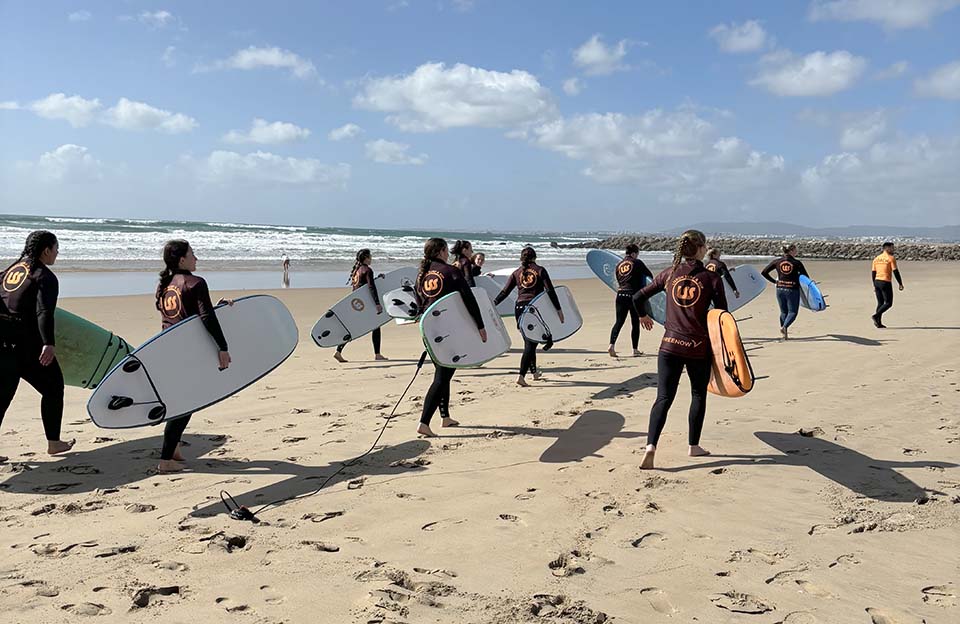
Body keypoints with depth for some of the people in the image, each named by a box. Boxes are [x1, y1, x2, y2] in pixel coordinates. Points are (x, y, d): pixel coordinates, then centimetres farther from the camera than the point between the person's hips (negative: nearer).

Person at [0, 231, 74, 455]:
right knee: (53, 388, 12)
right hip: (26, 343, -7)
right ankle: (54, 442, 18)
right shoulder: (44, 276, -8)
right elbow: (44, 312, -22)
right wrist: (49, 343, -31)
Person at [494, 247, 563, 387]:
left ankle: (534, 372, 32)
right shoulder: (540, 271, 1)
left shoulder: (516, 273, 7)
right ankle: (521, 376, -15)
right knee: (531, 344, -3)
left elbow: (504, 292, 2)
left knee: (529, 342, 18)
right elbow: (550, 291, -4)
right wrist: (558, 309, -2)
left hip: (520, 309, 3)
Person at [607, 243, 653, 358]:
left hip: (620, 294, 4)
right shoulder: (637, 263, -2)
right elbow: (649, 274, 8)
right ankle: (635, 350, 9)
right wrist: (653, 279, 29)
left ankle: (612, 345, -10)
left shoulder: (619, 265, 13)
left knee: (619, 322, 6)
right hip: (633, 295, -4)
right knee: (635, 323, 5)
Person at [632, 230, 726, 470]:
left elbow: (638, 297, 7)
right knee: (698, 396, 19)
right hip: (699, 348, -2)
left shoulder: (669, 274, 3)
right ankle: (693, 446, 27)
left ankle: (651, 446, -17)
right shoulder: (711, 278, -4)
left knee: (663, 398, 0)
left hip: (670, 345, 2)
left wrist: (643, 316, 26)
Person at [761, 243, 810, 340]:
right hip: (792, 290, -4)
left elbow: (763, 273, 3)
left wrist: (774, 281, 10)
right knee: (792, 312, 7)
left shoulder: (777, 262, 0)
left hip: (780, 289, 4)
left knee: (784, 312, 17)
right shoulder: (797, 263, -8)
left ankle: (784, 334, 11)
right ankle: (785, 327, -19)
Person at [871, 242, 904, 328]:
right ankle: (876, 316, -16)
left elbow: (873, 273, 13)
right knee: (888, 303, 0)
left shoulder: (876, 258, 12)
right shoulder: (891, 258, -7)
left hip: (877, 282, 7)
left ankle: (879, 323, 8)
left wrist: (874, 285, 19)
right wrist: (900, 284, -5)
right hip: (886, 282, -7)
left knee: (880, 303, 12)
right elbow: (895, 272, -11)